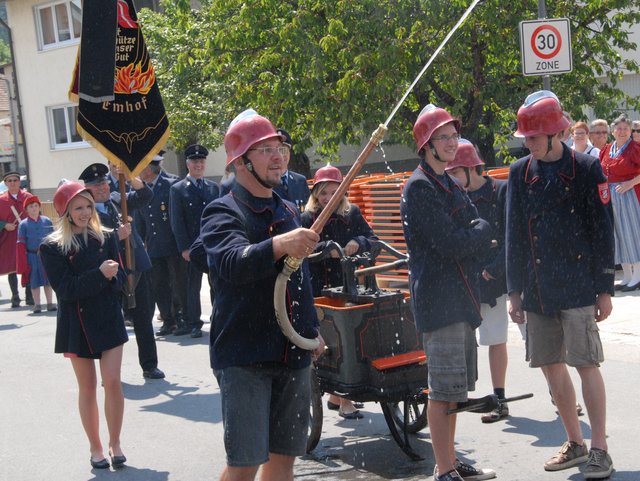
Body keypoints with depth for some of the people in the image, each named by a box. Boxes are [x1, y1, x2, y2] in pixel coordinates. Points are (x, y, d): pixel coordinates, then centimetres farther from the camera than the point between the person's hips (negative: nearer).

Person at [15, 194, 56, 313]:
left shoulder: (47, 221, 2)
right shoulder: (23, 225, -1)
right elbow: (21, 244, 0)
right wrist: (23, 262, -5)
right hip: (32, 256, -1)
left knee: (48, 280, 6)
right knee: (34, 281, 5)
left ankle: (50, 303, 15)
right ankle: (37, 304, 14)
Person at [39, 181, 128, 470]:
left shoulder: (106, 238, 2)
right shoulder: (52, 247, -6)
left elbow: (119, 278, -1)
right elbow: (65, 288, -13)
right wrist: (99, 275, -24)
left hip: (109, 319, 1)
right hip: (76, 324, -1)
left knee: (112, 382, -4)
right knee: (87, 387, 9)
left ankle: (115, 444, 12)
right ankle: (95, 447, 21)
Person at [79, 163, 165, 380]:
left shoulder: (119, 199, 10)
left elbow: (145, 195, -3)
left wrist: (128, 177, -17)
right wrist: (117, 235, -26)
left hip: (137, 270, 5)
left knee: (144, 318, 10)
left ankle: (149, 366, 20)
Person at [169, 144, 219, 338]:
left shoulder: (214, 187, 11)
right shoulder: (177, 189, 1)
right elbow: (176, 221, -3)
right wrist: (184, 248, -10)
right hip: (193, 247, -3)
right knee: (192, 286, 3)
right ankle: (193, 324, 12)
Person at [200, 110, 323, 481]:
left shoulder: (289, 212, 15)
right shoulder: (222, 213, -8)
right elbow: (233, 264, -30)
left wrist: (312, 330, 26)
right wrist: (279, 245, -46)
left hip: (293, 354, 7)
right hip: (244, 355, -7)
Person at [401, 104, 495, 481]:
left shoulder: (450, 185, 18)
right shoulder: (419, 186, -11)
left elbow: (477, 242, 13)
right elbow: (450, 244, -18)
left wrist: (471, 237, -7)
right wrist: (482, 230, -2)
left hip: (461, 296, 9)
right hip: (437, 299, -9)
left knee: (452, 388, 14)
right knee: (444, 389, -6)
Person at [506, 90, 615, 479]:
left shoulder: (586, 169, -4)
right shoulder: (520, 172, 8)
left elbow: (603, 231, -4)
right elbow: (514, 233, 10)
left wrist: (605, 289, -6)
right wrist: (515, 290, 8)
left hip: (577, 286, -5)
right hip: (537, 288, 5)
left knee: (586, 365, -4)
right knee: (551, 366, 10)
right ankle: (575, 443, 25)